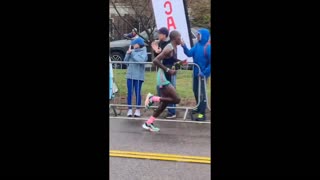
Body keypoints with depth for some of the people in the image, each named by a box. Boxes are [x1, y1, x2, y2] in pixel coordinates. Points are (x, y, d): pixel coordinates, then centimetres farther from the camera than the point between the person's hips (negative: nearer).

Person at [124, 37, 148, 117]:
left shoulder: (144, 52, -4)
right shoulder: (132, 51, 9)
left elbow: (141, 60, -22)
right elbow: (125, 61, 9)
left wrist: (132, 54, -14)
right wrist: (128, 54, -7)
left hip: (139, 76, -4)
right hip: (130, 75, 4)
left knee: (137, 93, 1)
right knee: (129, 92, 5)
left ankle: (138, 110, 10)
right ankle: (129, 109, 11)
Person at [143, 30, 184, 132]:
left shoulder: (174, 48, 12)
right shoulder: (169, 49, -18)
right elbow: (155, 60, -25)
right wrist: (168, 70, -23)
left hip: (165, 78, 10)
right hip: (163, 78, -10)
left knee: (165, 102, 12)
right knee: (176, 100, -12)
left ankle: (149, 123, 16)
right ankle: (153, 98, -2)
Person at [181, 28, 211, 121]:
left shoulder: (208, 47, -20)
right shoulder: (197, 45, 3)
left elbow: (210, 63, -21)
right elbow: (189, 53, -2)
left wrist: (204, 72, -21)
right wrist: (184, 47, -17)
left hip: (202, 74, -8)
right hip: (196, 73, 8)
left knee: (201, 93, -4)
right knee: (196, 91, 18)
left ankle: (202, 114, 2)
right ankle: (199, 108, 36)